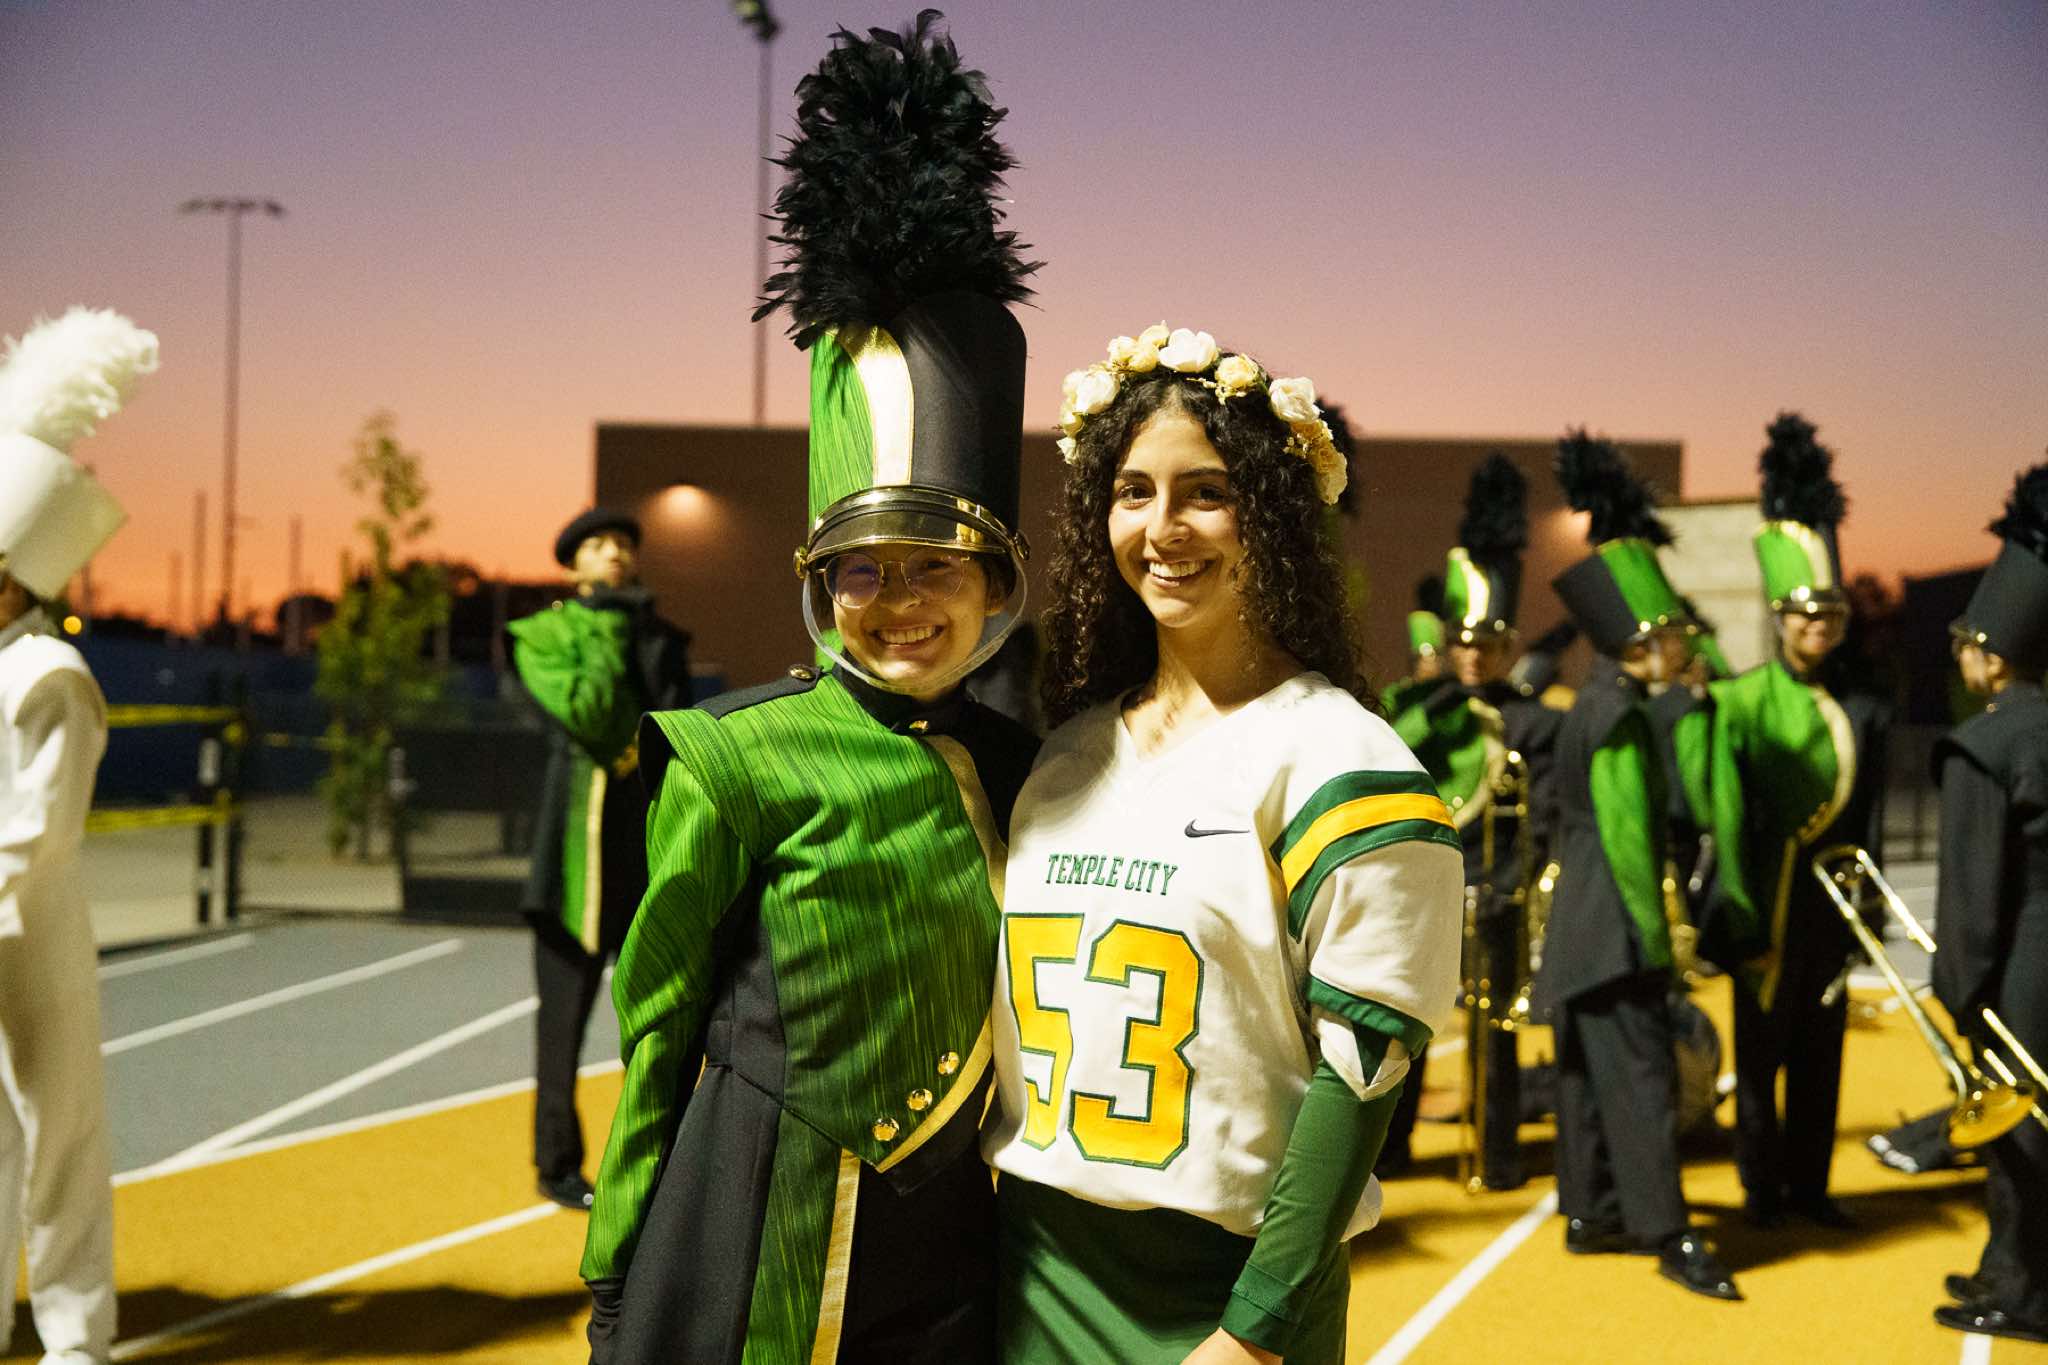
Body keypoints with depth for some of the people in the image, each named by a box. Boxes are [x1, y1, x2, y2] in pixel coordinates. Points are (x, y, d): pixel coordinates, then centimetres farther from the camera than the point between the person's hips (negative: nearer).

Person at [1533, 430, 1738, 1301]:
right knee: (1641, 1073, -7)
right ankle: (1669, 1233, -4)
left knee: (1590, 1071, 14)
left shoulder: (1599, 705, 12)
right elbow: (1627, 837, -20)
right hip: (1614, 930, -10)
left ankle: (1591, 1215, 22)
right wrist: (1658, 937, -15)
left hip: (1586, 927, 10)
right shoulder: (1619, 716, -18)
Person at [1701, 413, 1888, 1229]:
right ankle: (1761, 1188, 17)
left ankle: (1809, 1186, 22)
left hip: (1834, 904, 4)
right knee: (1761, 1048, 6)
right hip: (1772, 901, -4)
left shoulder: (1860, 711, 6)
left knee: (1821, 1051, 11)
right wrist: (1744, 920, -13)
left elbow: (1870, 818, 10)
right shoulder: (1743, 701, -9)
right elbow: (1729, 815, -11)